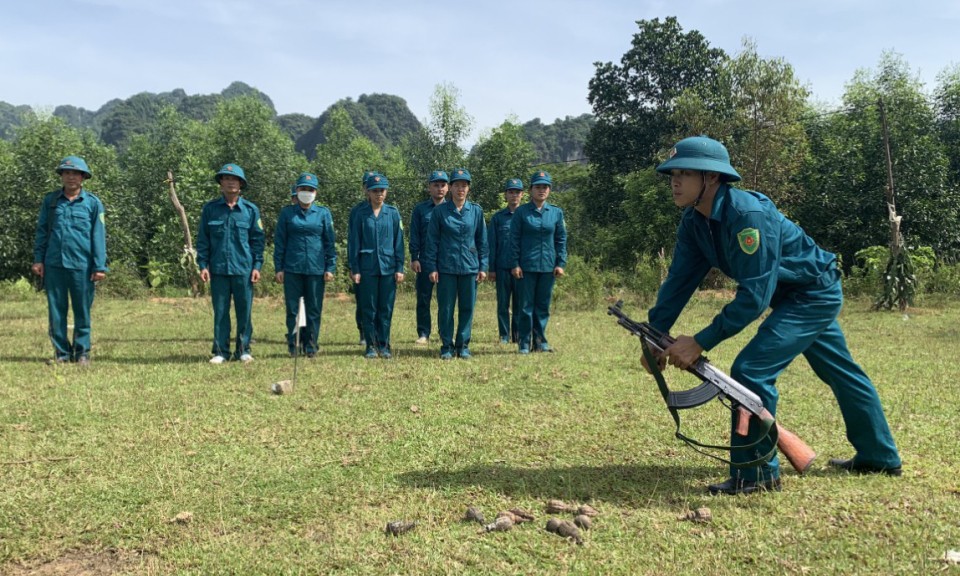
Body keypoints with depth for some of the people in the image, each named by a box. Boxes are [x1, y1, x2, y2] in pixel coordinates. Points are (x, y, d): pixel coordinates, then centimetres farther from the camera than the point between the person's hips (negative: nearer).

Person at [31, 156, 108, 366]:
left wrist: (100, 266, -5)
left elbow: (98, 236, -1)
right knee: (56, 310, 6)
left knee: (82, 311, 5)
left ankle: (82, 352, 16)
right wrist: (38, 259, 6)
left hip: (82, 265, -2)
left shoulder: (92, 203, 1)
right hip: (54, 264, 2)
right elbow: (42, 231, 12)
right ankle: (61, 352, 16)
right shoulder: (50, 200, 8)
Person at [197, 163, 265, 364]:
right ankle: (220, 351, 13)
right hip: (218, 269, 1)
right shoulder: (210, 209, 5)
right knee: (220, 312, 5)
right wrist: (203, 265, 0)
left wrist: (257, 266, -1)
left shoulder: (251, 210, 4)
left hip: (243, 269, 0)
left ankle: (243, 350, 15)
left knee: (244, 311, 4)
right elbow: (202, 239, 7)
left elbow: (257, 240, 6)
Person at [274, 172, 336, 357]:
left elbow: (330, 242, 6)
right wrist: (279, 268, 2)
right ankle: (293, 345, 12)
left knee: (314, 310, 4)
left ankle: (311, 346, 12)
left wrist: (330, 268, 0)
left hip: (316, 269, 0)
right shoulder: (287, 213, 6)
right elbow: (279, 242, 7)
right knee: (292, 309, 3)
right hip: (292, 269, 0)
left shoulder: (323, 213, 6)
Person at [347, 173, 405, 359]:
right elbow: (353, 243, 3)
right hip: (367, 268, -1)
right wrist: (354, 270, -2)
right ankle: (371, 345, 13)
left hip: (388, 267, 1)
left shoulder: (393, 213, 5)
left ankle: (384, 345, 15)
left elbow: (399, 242, 6)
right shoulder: (359, 214, 1)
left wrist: (399, 268, 1)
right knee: (369, 309, 3)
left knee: (386, 308, 5)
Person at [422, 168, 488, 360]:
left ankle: (463, 345, 17)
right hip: (446, 268, -1)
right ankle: (447, 346, 13)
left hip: (470, 267, 2)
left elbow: (482, 241, 9)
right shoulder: (440, 211, 1)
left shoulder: (476, 211, 6)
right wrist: (431, 267, -4)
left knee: (467, 308, 5)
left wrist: (483, 267, 4)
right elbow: (432, 241, 2)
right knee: (445, 308, 2)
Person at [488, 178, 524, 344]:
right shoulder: (497, 218, 6)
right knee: (503, 303, 4)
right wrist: (491, 268, 1)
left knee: (520, 303, 5)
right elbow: (491, 244, 6)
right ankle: (504, 335, 12)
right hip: (502, 267, 0)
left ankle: (519, 335, 13)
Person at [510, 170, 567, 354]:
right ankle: (524, 342, 9)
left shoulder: (556, 213, 7)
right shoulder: (521, 212, -1)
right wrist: (515, 264, -8)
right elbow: (514, 239, -2)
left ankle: (540, 340, 19)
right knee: (526, 305, 1)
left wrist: (561, 264, 1)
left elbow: (561, 240, 9)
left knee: (543, 305, 9)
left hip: (548, 266, 3)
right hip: (526, 266, -3)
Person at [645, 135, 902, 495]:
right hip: (792, 295, 9)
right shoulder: (694, 221, -8)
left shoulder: (748, 214, -34)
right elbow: (679, 281, -6)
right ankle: (879, 457, 38)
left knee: (751, 370, -18)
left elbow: (755, 295, -36)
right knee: (841, 373, 21)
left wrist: (701, 342, -37)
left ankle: (756, 474, -6)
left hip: (814, 294, -9)